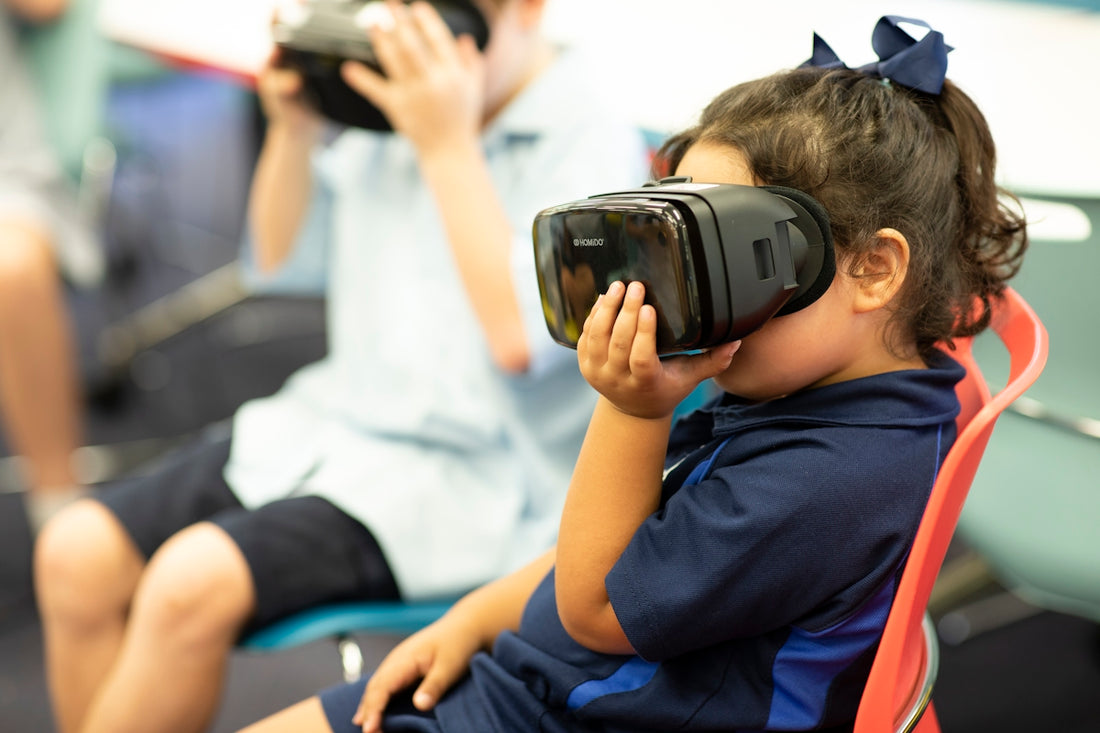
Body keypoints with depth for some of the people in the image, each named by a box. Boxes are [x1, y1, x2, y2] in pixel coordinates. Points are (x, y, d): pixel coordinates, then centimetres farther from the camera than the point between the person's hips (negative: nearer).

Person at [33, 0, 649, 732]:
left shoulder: (593, 143, -12)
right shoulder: (395, 90, 6)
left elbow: (519, 339, -25)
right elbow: (278, 251, 18)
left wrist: (448, 144, -21)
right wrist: (293, 128, -1)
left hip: (465, 474, -7)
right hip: (328, 421, 7)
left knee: (194, 581, -26)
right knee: (76, 553, -5)